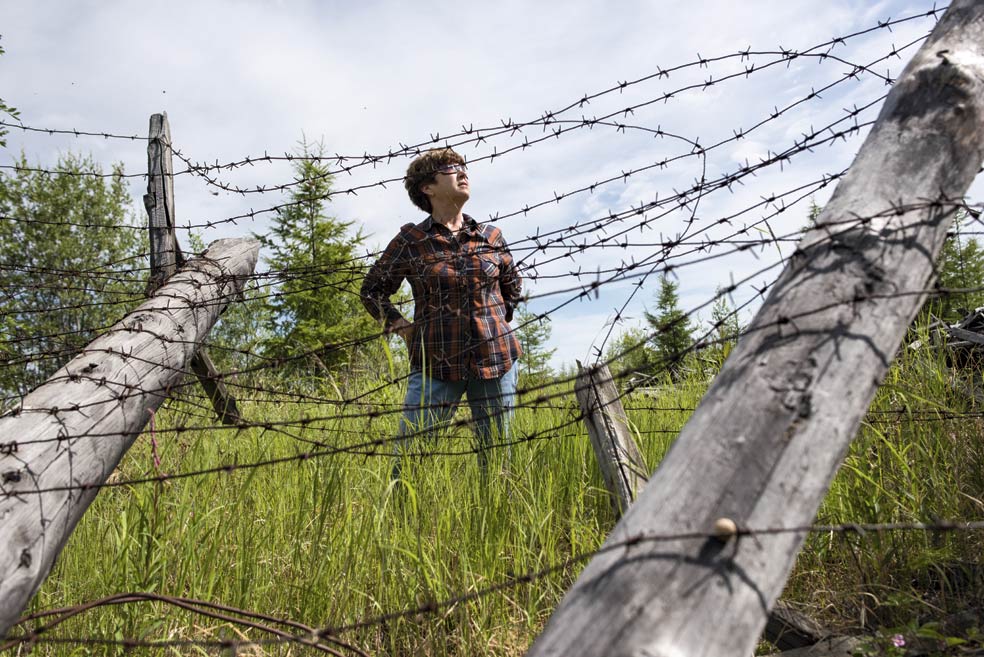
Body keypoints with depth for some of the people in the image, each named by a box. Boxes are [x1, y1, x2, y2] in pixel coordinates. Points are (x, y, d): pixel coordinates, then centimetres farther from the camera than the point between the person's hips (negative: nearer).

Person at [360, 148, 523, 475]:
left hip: (496, 360, 3)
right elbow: (372, 290, 11)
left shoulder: (491, 236, 7)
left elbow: (513, 285, 25)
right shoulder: (411, 240, 0)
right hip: (435, 363, -2)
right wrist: (401, 327, 1)